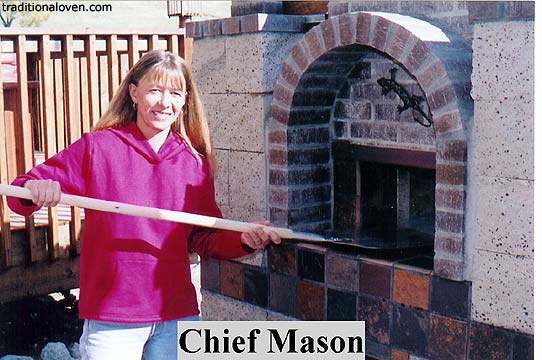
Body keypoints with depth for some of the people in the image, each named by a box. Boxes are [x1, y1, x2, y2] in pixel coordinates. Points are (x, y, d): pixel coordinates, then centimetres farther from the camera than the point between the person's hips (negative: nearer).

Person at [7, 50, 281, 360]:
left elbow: (204, 239, 11)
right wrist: (34, 190, -24)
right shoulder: (96, 147, -2)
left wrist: (243, 241, -7)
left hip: (179, 318, 3)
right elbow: (22, 195, -2)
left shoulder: (195, 162, 6)